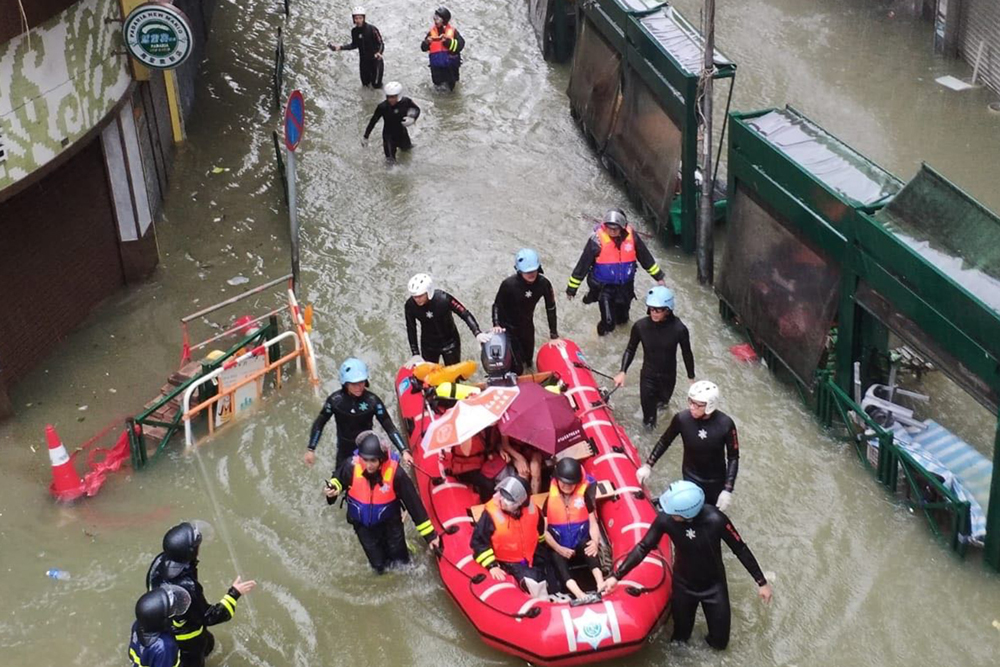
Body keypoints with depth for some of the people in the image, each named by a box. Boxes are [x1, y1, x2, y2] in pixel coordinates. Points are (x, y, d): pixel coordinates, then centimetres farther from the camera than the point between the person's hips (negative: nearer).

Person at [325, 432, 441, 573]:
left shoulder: (394, 472, -32)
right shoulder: (352, 466, -27)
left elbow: (413, 502, -23)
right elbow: (338, 479, -2)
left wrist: (429, 534, -20)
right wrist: (333, 489, -26)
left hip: (389, 523, -1)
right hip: (363, 524, 1)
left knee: (400, 561, 16)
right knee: (380, 566, 16)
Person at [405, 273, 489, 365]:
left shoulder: (443, 298, -28)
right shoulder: (410, 306, -19)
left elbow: (465, 314, -22)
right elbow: (411, 330, -8)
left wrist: (477, 333, -34)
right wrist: (415, 354, -9)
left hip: (449, 343, -2)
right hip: (428, 346, 2)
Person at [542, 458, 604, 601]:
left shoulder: (584, 496, 0)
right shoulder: (550, 499, -2)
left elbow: (593, 523, -1)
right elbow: (544, 531, -4)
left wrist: (595, 542, -21)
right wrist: (558, 548, -17)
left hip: (580, 543, 0)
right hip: (560, 547, 0)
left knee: (588, 545, -34)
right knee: (557, 558, -33)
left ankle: (600, 584, -51)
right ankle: (579, 594, -53)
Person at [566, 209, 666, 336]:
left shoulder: (631, 235, -13)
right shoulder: (597, 239, -23)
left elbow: (645, 257, 2)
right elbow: (583, 264, -15)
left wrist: (658, 277, 10)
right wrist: (571, 288, -10)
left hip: (625, 285, 3)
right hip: (604, 287, -3)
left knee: (623, 317, 23)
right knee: (608, 322, -5)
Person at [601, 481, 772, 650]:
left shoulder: (715, 519, -33)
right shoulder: (665, 518, -28)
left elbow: (740, 549, -19)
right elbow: (643, 547, -14)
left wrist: (761, 582, -11)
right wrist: (616, 576, -16)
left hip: (714, 586, -1)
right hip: (683, 585, 1)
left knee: (719, 642, 10)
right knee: (680, 638, 16)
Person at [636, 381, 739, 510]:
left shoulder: (725, 424, -25)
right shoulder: (682, 418, -22)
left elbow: (733, 458, -14)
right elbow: (664, 442, -3)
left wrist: (728, 490, -18)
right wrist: (648, 465, -1)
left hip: (716, 480, 0)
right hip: (691, 478, 0)